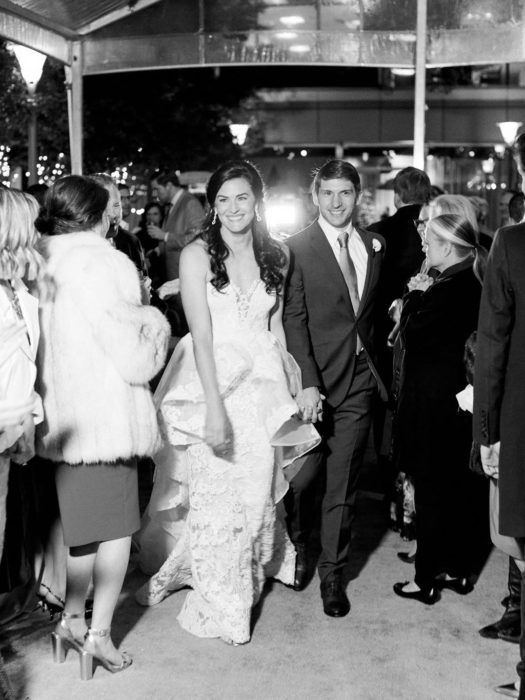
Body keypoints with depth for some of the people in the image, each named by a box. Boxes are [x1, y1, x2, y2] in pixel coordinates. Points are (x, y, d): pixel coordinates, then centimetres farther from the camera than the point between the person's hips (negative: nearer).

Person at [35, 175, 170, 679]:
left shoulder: (43, 268, 3)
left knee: (82, 527, 20)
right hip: (105, 417, -6)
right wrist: (155, 324, 3)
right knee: (116, 528, 7)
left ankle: (71, 621, 27)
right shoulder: (104, 264, -15)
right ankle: (99, 634, 13)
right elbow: (136, 362, -16)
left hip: (61, 422, 7)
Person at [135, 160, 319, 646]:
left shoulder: (274, 257, 8)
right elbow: (201, 335, -13)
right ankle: (219, 606, 18)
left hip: (262, 390, 4)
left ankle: (244, 585, 30)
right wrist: (214, 406, -20)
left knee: (256, 496, 7)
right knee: (214, 499, 0)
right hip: (212, 385, -3)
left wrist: (290, 388, 5)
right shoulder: (198, 255, -7)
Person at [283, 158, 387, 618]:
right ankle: (298, 548, 33)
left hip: (360, 379, 3)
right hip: (315, 380, -3)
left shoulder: (374, 246, 9)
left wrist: (375, 366, 6)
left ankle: (333, 574, 20)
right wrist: (307, 383, -18)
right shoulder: (298, 248, -5)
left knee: (344, 484, 7)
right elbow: (294, 320, -11)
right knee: (303, 478, 5)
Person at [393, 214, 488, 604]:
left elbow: (412, 336, -15)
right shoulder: (477, 285, 6)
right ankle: (459, 571, 28)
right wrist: (423, 297, 3)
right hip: (465, 400, 9)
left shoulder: (447, 290, -20)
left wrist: (416, 296, -4)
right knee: (465, 489, 15)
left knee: (432, 491, 1)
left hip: (435, 404, -9)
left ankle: (426, 580, 11)